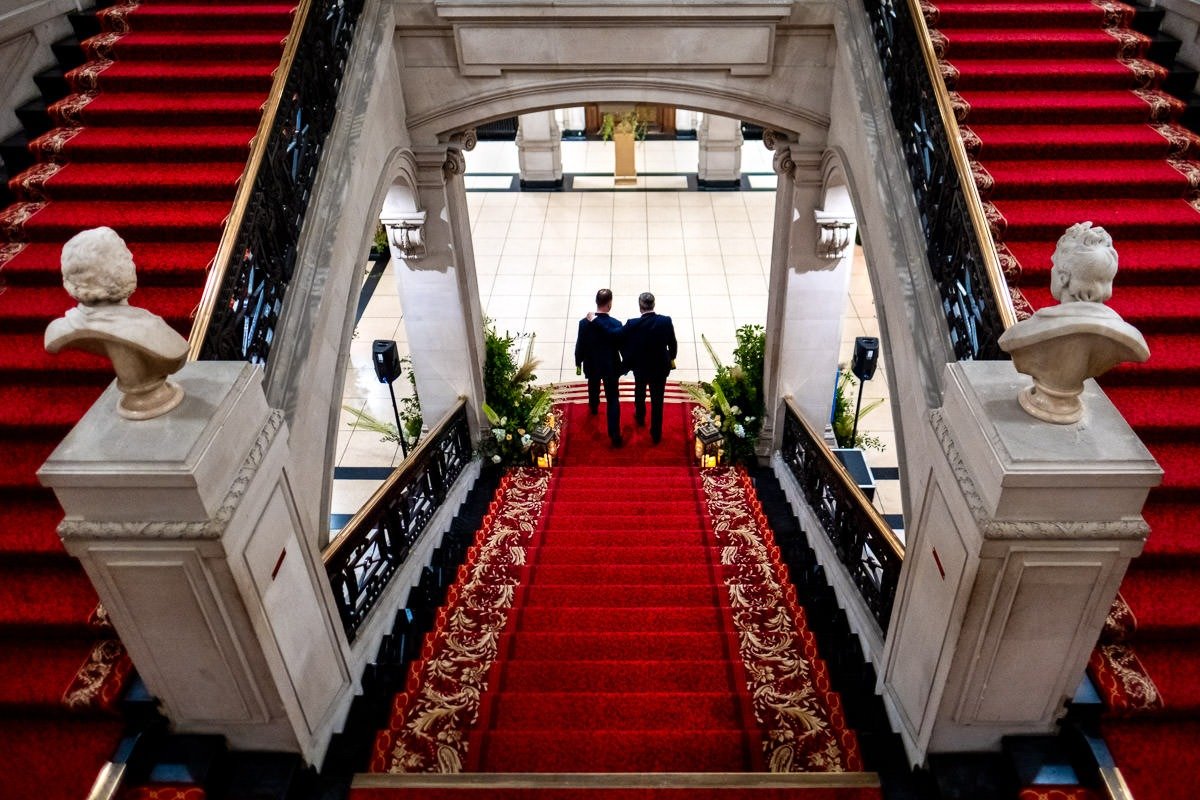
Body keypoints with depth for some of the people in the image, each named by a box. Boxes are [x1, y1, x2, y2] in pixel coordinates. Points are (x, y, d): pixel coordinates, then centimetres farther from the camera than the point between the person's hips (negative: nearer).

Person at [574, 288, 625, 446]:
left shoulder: (584, 323, -17)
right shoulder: (616, 325, -23)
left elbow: (579, 346, -7)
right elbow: (622, 347, -12)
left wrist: (578, 364, 10)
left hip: (591, 365, 3)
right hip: (610, 367, -3)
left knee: (593, 389, 31)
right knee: (613, 399, 5)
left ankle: (594, 408, 61)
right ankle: (614, 435, 2)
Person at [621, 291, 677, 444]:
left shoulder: (632, 324, -23)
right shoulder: (666, 321, -19)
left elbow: (627, 347, -15)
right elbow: (673, 344, -6)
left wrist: (628, 364, 2)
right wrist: (671, 358, 12)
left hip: (640, 367, 0)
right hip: (660, 367, 0)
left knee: (640, 393, 29)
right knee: (657, 401, 13)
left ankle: (640, 418, 53)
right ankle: (656, 434, 23)